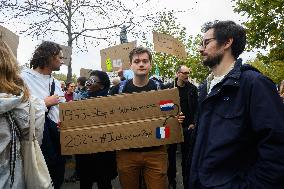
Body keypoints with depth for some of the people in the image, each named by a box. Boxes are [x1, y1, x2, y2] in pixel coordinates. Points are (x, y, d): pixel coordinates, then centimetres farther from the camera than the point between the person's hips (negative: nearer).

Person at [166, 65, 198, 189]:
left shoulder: (192, 88, 3)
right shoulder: (169, 87, 0)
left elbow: (196, 108, 3)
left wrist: (193, 123, -5)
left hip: (187, 126, 1)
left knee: (186, 154, 8)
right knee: (171, 153, 9)